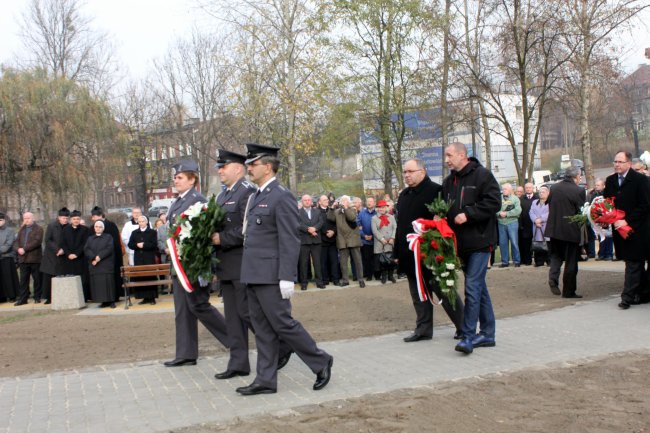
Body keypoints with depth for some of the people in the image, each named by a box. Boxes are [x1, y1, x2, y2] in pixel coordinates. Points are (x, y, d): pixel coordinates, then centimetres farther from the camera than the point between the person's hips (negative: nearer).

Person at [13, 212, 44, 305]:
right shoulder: (22, 229, 19)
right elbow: (16, 241, 13)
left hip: (35, 258, -5)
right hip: (23, 258, 5)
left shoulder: (38, 229, -1)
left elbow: (37, 241, -14)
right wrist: (18, 249, -9)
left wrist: (24, 249, -18)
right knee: (23, 279, 5)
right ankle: (23, 298, 7)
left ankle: (37, 297, 10)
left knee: (37, 279, 2)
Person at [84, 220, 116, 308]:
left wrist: (99, 256, -16)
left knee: (108, 283, -6)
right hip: (94, 265, 3)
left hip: (106, 265, -3)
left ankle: (111, 301, -2)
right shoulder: (90, 238, 16)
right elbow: (86, 250, 2)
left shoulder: (108, 237, 8)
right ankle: (104, 301, 2)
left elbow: (109, 248, -7)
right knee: (97, 284, -2)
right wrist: (93, 258, -14)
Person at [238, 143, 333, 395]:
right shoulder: (256, 197, 15)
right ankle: (265, 380, 17)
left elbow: (290, 241, -17)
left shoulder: (282, 197, -12)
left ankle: (321, 362, 15)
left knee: (283, 325, -3)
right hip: (253, 276, 9)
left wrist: (286, 278, -21)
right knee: (263, 329, 11)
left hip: (270, 277, -9)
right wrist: (248, 271, 17)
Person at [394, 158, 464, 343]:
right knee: (418, 295, 12)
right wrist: (398, 252, 14)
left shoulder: (435, 191, -11)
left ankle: (463, 326, 15)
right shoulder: (404, 195, 15)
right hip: (411, 256, 8)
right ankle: (423, 329, 21)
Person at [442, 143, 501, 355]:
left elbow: (494, 202, -15)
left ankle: (468, 336, -9)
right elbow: (444, 209, 22)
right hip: (461, 243, 7)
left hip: (479, 241, -7)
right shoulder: (448, 181, 15)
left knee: (472, 287, -12)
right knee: (479, 287, 13)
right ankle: (487, 334, 20)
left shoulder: (482, 175, -7)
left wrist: (468, 214, -19)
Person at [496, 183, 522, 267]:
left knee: (514, 242, -2)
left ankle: (516, 261, 8)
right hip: (501, 223, 3)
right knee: (502, 243, 4)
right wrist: (499, 213, -17)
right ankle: (505, 261, 13)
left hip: (512, 223, -3)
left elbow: (518, 210, -10)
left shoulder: (515, 198, 3)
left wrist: (506, 214, -13)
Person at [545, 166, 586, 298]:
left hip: (555, 228, 4)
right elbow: (581, 211, -12)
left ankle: (553, 277, -6)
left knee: (556, 255, 19)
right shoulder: (579, 191, -13)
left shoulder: (554, 188, 1)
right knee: (571, 261, 6)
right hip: (572, 230, -4)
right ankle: (569, 291, 11)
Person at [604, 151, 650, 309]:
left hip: (636, 229, -6)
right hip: (619, 229, 6)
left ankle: (627, 297, -5)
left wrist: (627, 221, -18)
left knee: (633, 263, -6)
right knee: (636, 263, 15)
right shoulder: (610, 180, 9)